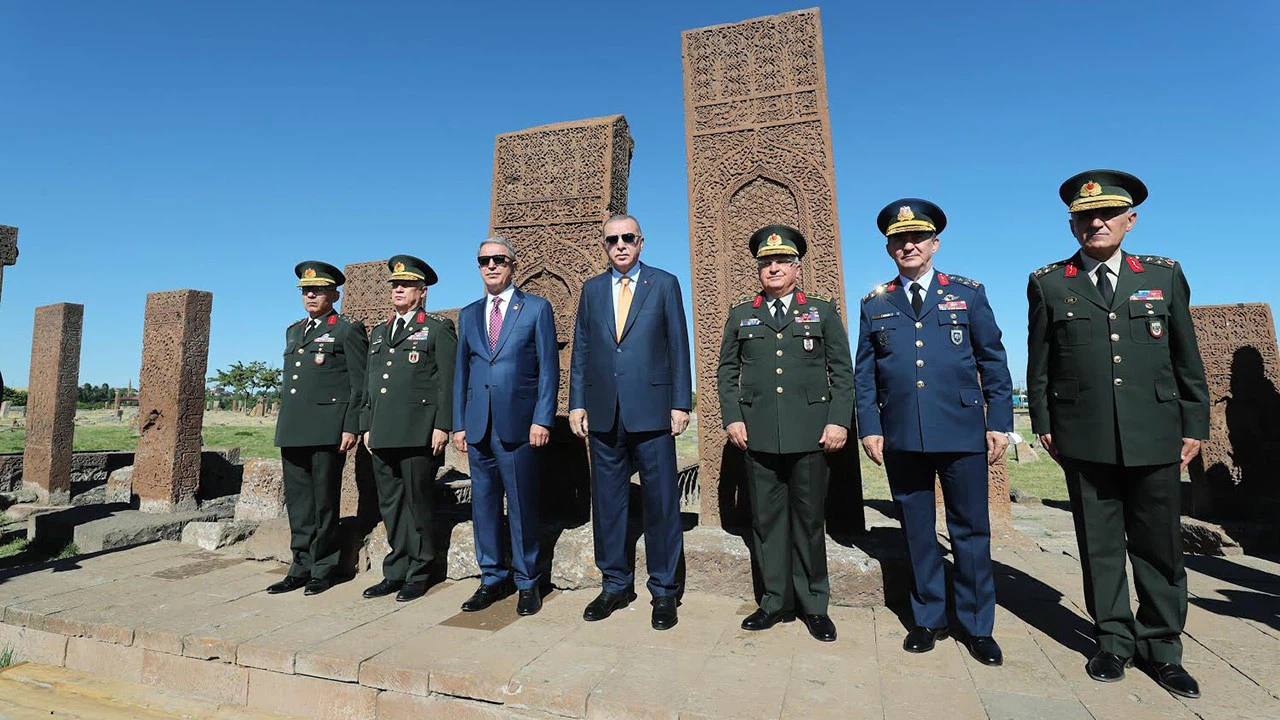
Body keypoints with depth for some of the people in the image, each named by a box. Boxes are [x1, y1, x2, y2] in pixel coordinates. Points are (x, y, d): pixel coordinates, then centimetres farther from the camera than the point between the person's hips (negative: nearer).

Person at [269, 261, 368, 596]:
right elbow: (287, 380, 24)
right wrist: (283, 425, 18)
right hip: (292, 430, 7)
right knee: (298, 502, 11)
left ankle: (323, 569, 14)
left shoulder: (349, 329, -2)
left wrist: (351, 427, -14)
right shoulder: (293, 331, 20)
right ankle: (302, 567, 21)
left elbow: (360, 384, -7)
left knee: (324, 501, 2)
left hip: (327, 430, -7)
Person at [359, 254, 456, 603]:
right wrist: (367, 426, 15)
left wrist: (442, 426, -13)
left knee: (417, 503, 1)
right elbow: (370, 383, 22)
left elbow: (447, 381, -6)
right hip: (383, 434, 6)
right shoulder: (379, 332, 21)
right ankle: (396, 572, 21)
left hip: (419, 433, -6)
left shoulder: (438, 328, 2)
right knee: (390, 505, 11)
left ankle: (418, 574, 13)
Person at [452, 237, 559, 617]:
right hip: (479, 426, 5)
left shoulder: (536, 308, 3)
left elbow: (549, 369, -2)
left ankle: (528, 582, 17)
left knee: (522, 506, 2)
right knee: (483, 504, 10)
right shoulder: (469, 315, 16)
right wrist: (458, 424, 8)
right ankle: (492, 579, 25)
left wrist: (542, 419, -10)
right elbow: (461, 372, 15)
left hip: (519, 424, -4)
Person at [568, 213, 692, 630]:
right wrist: (577, 403, 5)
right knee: (607, 501, 10)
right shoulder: (591, 290, 14)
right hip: (603, 412, 3)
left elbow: (679, 346, 2)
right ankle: (615, 585, 26)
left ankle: (664, 591, 18)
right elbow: (580, 351, 12)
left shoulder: (664, 284, 6)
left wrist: (681, 403, -5)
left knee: (661, 502, 3)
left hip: (651, 411, -3)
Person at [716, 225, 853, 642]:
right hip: (759, 434, 1)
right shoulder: (740, 315, 13)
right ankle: (776, 601, 21)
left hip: (810, 434, -1)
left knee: (809, 519, 6)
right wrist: (731, 418, -1)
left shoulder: (823, 312, 10)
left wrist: (839, 421, -5)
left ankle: (813, 605, 21)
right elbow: (726, 372, 11)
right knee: (766, 518, 7)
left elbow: (842, 372, 6)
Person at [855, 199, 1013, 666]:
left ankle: (977, 627, 25)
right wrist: (869, 427, 0)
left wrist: (999, 422, -1)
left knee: (971, 530, 7)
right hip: (901, 436, 1)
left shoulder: (968, 293, 7)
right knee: (917, 532, 10)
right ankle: (928, 619, 26)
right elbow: (864, 374, 8)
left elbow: (993, 362, 6)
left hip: (963, 433, -1)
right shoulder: (875, 305, 9)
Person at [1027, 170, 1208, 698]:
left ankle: (1161, 646, 25)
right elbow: (1038, 364, 5)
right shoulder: (1048, 284, 4)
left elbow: (1187, 357, 9)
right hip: (1085, 440, -1)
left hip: (1155, 437, 1)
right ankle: (1114, 640, 22)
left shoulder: (1164, 274, 9)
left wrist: (1194, 425, 5)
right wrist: (1043, 424, 2)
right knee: (1100, 545, 8)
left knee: (1160, 546, 9)